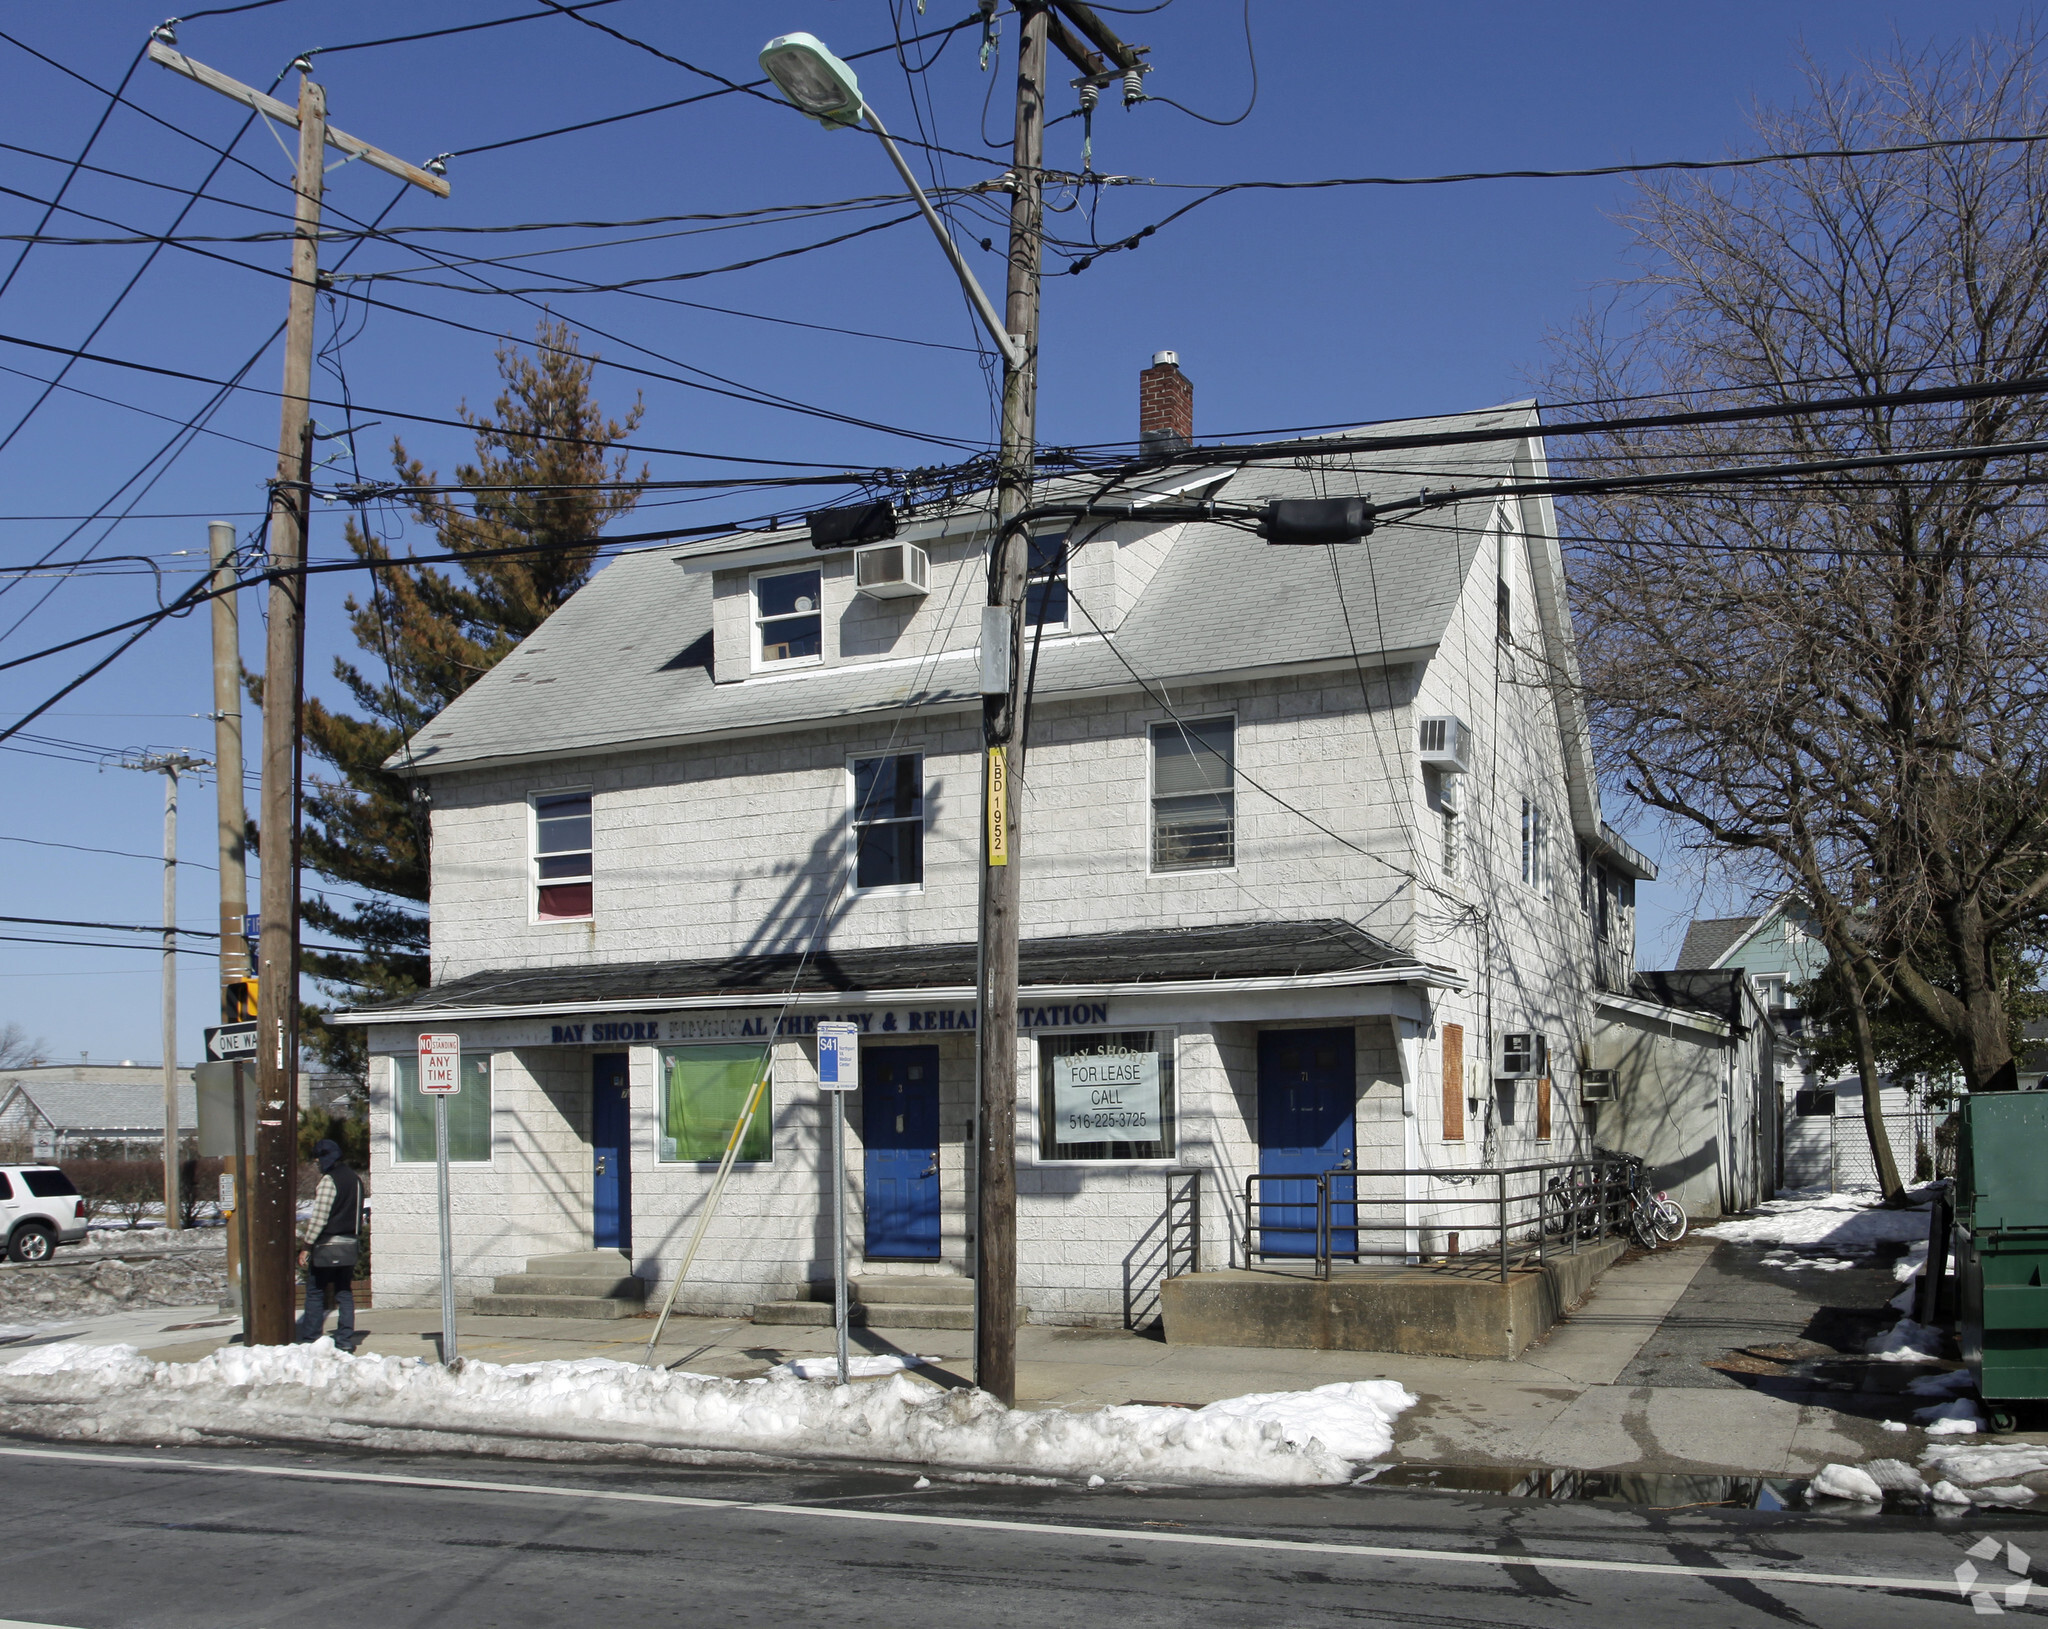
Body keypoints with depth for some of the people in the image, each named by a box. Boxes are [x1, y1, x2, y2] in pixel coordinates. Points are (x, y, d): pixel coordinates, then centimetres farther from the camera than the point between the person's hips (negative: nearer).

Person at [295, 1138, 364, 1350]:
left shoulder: (329, 1180, -12)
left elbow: (319, 1217, -16)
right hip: (349, 1245, 7)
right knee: (345, 1294, 8)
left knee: (315, 1293, 0)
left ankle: (309, 1339, 1)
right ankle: (346, 1340, 6)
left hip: (327, 1245, -7)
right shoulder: (355, 1179, 14)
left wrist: (306, 1246, -13)